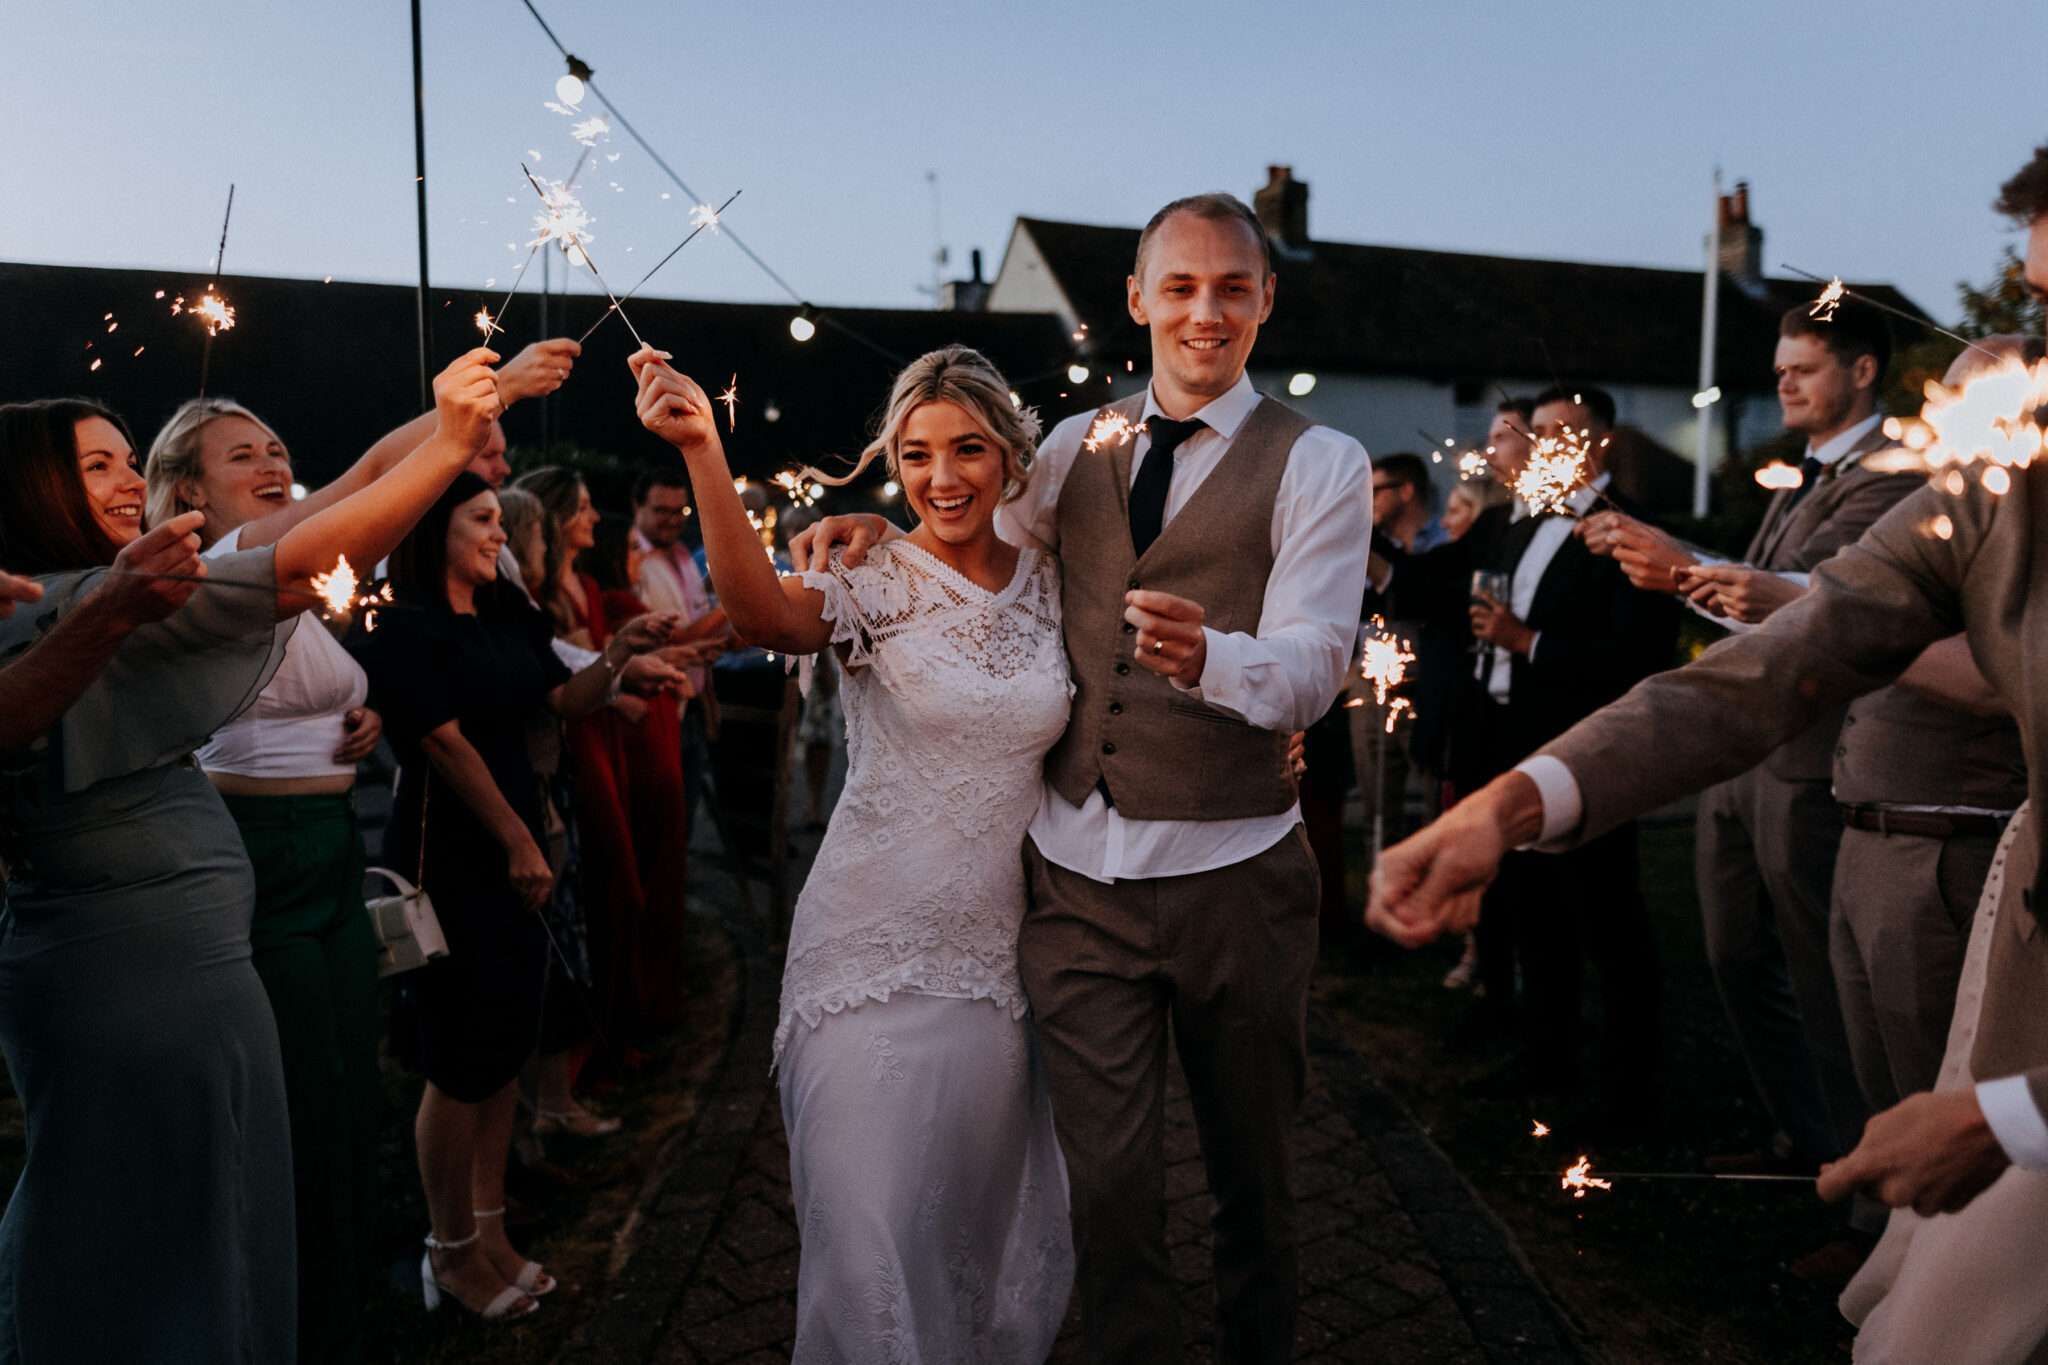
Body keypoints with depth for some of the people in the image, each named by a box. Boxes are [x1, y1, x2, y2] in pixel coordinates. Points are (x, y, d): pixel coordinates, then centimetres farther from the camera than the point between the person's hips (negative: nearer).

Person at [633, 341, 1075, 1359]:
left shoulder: (1050, 583, 3)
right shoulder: (878, 583, -10)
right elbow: (765, 609, -32)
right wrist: (703, 452, -45)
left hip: (1001, 949, 4)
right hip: (875, 946, -3)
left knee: (994, 1218, 18)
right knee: (868, 1231, 1)